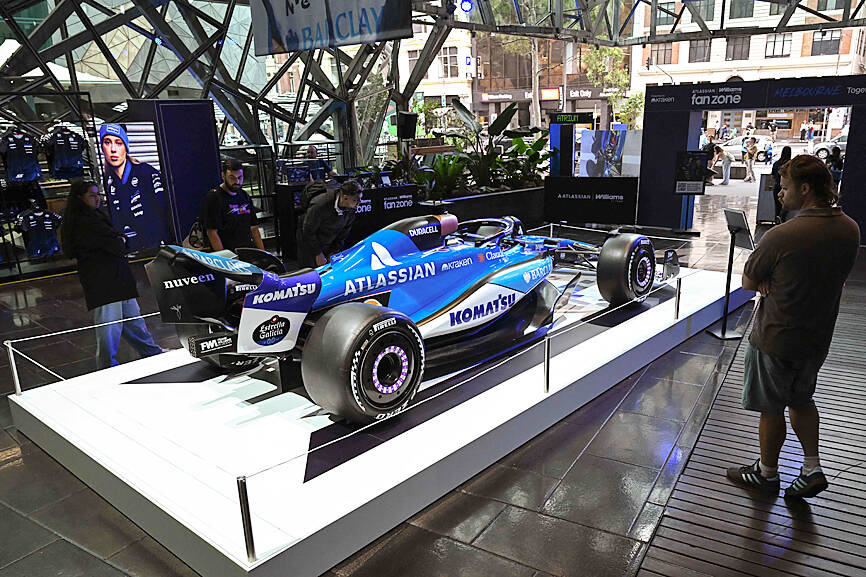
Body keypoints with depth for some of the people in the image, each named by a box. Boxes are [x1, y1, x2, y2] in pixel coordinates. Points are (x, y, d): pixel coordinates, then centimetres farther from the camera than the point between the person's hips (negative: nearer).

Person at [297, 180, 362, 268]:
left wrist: (334, 251, -2)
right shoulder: (321, 205, -33)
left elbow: (345, 231, 0)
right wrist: (318, 254, -16)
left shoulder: (352, 208, -16)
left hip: (329, 245, 5)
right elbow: (308, 231, -21)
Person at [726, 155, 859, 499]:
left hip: (775, 340, -7)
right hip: (818, 338, 7)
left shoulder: (781, 237, -25)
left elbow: (748, 283, -14)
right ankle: (812, 468, 27)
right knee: (801, 400, 26)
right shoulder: (850, 230, -1)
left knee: (772, 409, 10)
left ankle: (767, 473, 27)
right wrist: (776, 284, -1)